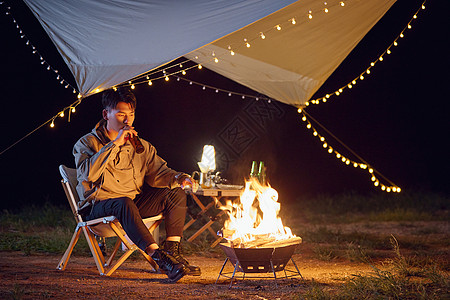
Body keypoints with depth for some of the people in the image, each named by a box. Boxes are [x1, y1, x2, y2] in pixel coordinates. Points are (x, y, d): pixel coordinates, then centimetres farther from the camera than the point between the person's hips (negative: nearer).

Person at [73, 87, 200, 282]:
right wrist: (115, 144, -22)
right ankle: (159, 258, -47)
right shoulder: (87, 143, -2)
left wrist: (178, 178, -15)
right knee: (124, 203, -38)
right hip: (99, 208, -6)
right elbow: (88, 174, -22)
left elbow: (158, 172, 8)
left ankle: (172, 252, -18)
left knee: (175, 193, -10)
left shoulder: (141, 146, 15)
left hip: (135, 203, 6)